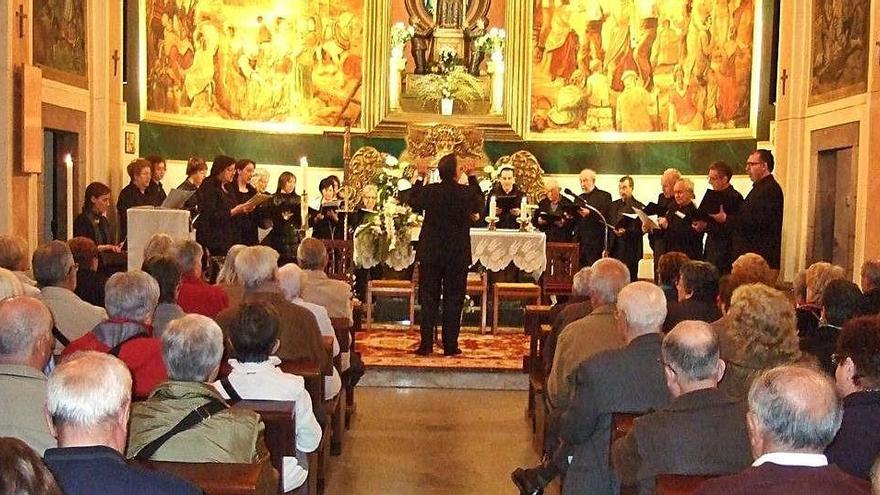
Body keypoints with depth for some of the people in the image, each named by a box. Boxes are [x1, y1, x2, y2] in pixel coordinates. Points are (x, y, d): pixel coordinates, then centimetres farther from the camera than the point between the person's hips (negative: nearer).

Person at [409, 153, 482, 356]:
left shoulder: (429, 191, -8)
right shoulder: (467, 193, -11)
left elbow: (414, 204, 12)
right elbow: (480, 205, 12)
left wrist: (419, 178, 18)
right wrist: (472, 178, 14)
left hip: (431, 253, 1)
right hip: (458, 255, -1)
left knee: (429, 299, 8)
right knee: (453, 300, 7)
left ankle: (426, 344, 8)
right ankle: (450, 345, 8)